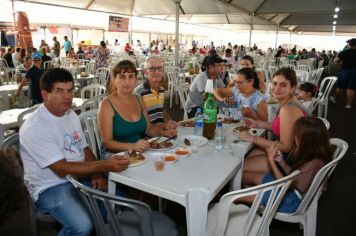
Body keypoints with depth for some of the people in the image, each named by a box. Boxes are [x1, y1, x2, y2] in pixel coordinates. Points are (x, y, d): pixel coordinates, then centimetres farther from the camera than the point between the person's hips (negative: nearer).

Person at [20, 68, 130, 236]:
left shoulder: (71, 115, 7)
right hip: (51, 187, -7)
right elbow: (62, 169, -25)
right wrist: (105, 166, -31)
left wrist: (97, 174, -8)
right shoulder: (35, 128, -21)